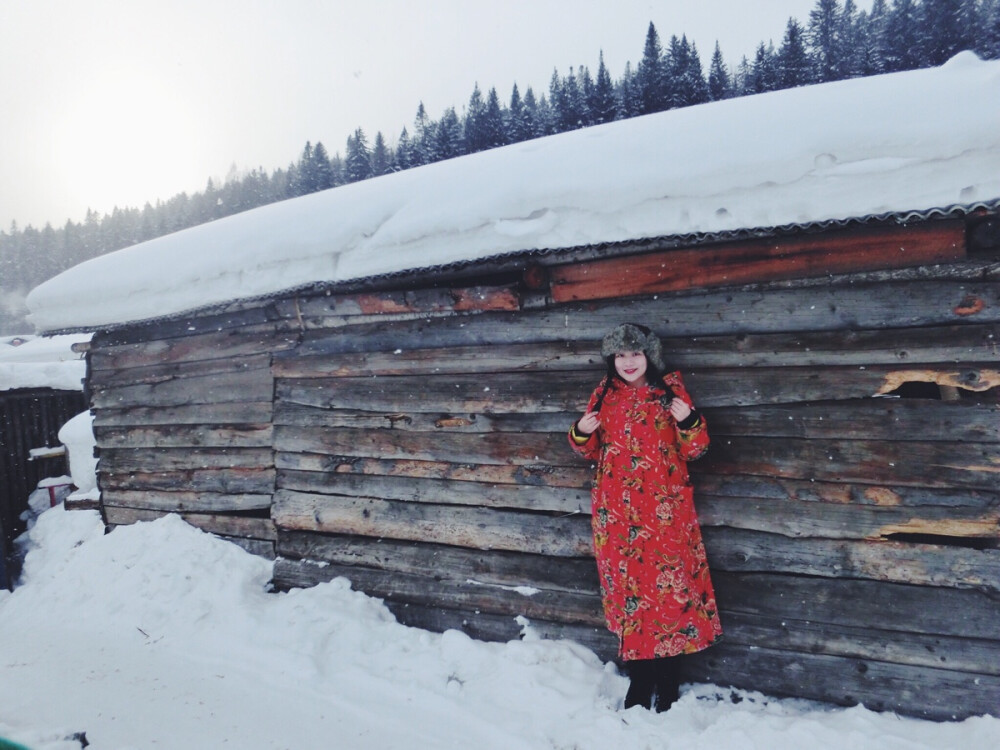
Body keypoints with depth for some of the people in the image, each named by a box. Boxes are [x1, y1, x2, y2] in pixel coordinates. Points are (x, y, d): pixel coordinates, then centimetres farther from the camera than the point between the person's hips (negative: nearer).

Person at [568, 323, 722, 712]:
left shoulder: (669, 390, -1)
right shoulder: (605, 395, 8)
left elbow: (694, 450, -2)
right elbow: (592, 451, 16)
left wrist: (689, 422, -20)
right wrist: (580, 433, -4)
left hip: (663, 512, -3)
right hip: (616, 512, 3)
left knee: (667, 589, -1)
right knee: (628, 589, 8)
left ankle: (667, 692, 12)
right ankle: (639, 685, 22)